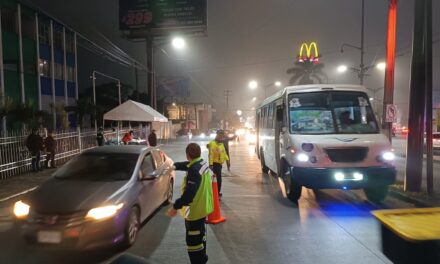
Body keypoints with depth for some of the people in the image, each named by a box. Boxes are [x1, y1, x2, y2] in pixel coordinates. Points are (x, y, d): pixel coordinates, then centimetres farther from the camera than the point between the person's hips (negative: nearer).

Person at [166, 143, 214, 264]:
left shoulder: (194, 170, -28)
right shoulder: (203, 163, 2)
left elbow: (189, 193, -33)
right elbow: (187, 165, 22)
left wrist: (175, 207, -27)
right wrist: (175, 165, 21)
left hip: (195, 210, -10)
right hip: (203, 207, 11)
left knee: (193, 240, 0)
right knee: (200, 234, 27)